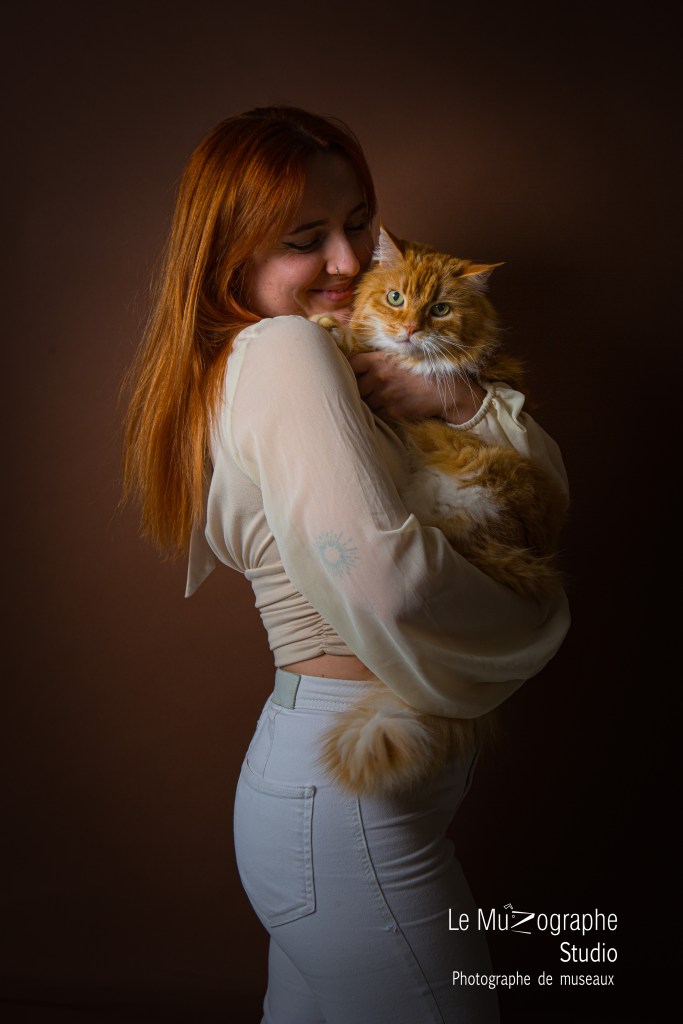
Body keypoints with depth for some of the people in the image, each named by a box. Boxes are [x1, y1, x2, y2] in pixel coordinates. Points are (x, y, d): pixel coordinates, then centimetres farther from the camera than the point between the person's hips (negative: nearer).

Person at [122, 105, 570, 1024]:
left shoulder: (331, 358, 13)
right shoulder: (284, 348, -16)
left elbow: (547, 474, 10)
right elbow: (382, 577, -31)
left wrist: (457, 399, -10)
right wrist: (538, 622, -14)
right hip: (349, 799, -10)